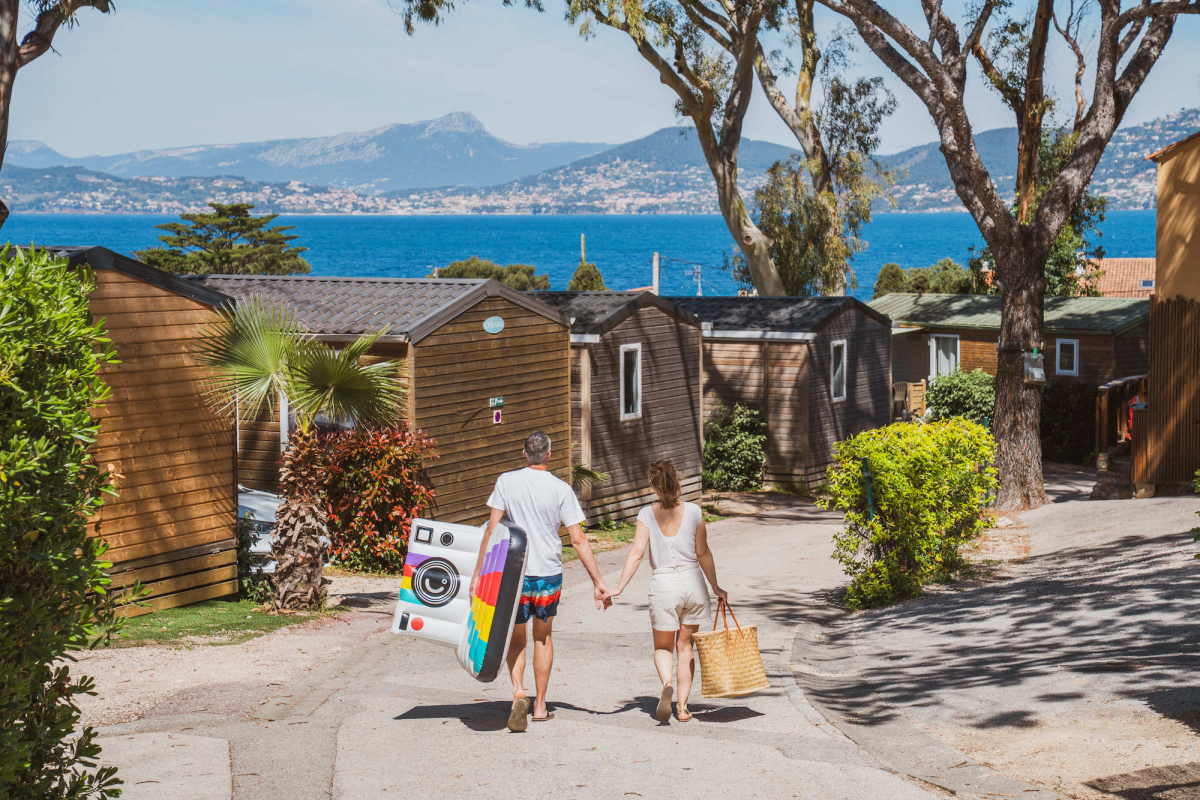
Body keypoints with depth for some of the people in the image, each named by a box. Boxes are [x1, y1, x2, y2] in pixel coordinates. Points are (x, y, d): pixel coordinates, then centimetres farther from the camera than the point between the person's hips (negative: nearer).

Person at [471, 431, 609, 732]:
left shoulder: (506, 482, -5)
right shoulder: (561, 490, -6)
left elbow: (492, 529, -6)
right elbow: (578, 540, -8)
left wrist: (478, 572, 0)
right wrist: (598, 582, -4)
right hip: (549, 574, 0)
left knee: (516, 639, 12)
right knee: (543, 637, 18)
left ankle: (518, 692, -13)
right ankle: (540, 705, 23)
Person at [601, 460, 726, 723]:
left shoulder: (647, 515, -4)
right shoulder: (693, 512, -2)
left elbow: (636, 553, -10)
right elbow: (703, 554, 2)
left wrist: (619, 588, -9)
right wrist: (715, 587, 12)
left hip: (664, 583, -1)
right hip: (693, 582, 1)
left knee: (663, 647, 14)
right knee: (685, 645, 16)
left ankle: (666, 683, -17)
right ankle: (683, 706, 12)